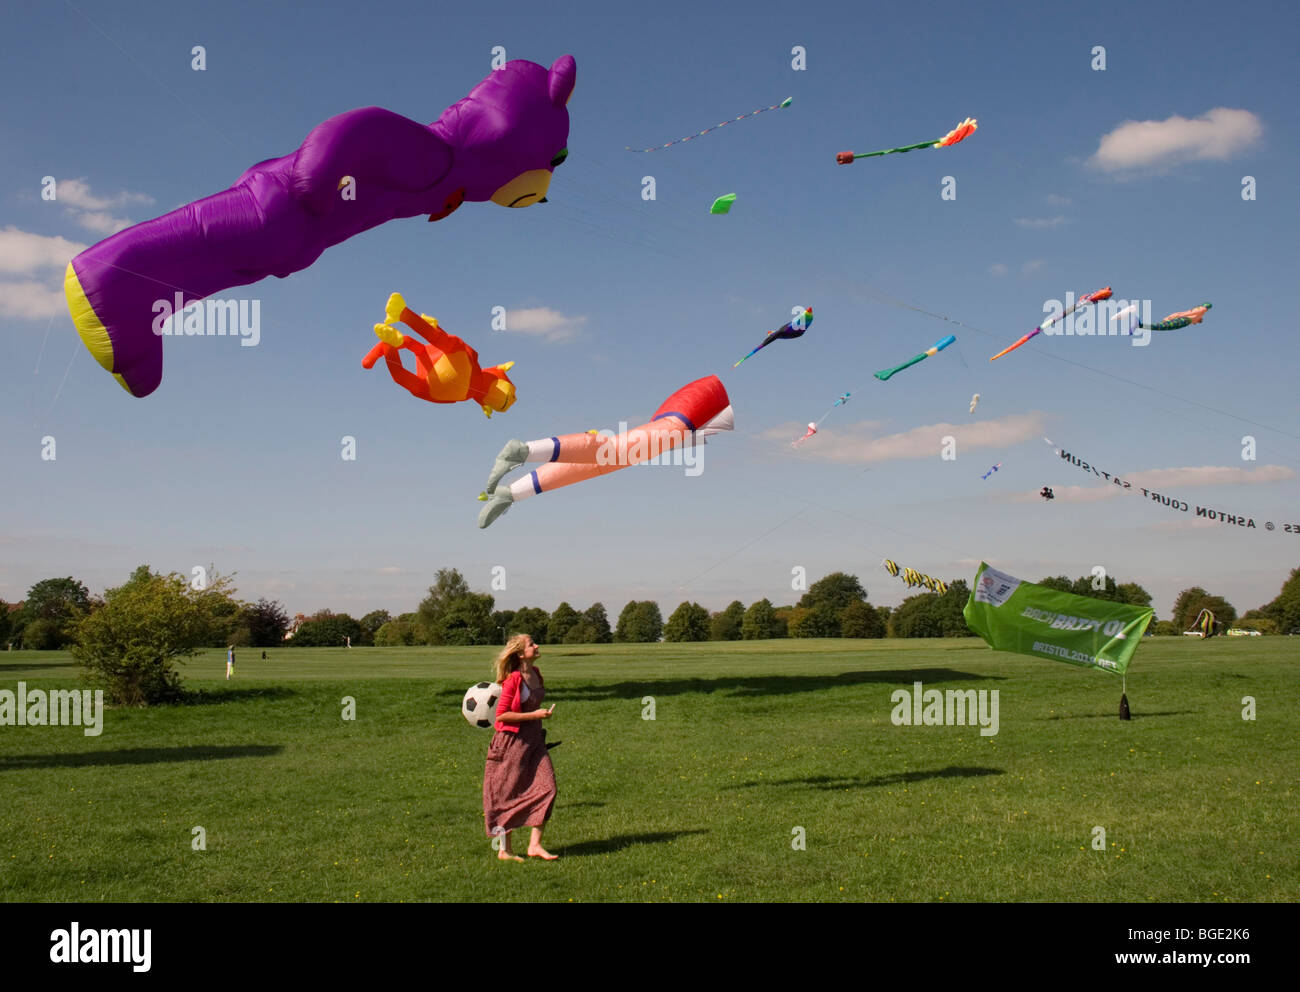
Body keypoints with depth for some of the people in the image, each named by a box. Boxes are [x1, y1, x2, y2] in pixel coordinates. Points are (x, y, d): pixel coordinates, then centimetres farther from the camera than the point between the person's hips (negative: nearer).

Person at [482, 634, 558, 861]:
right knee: (510, 796, 2)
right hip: (513, 741, -7)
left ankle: (535, 845, 3)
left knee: (546, 787, -3)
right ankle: (504, 850, 14)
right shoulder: (513, 679, -17)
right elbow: (501, 715, -19)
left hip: (534, 740, 7)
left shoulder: (535, 673, 7)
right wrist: (534, 715, -19)